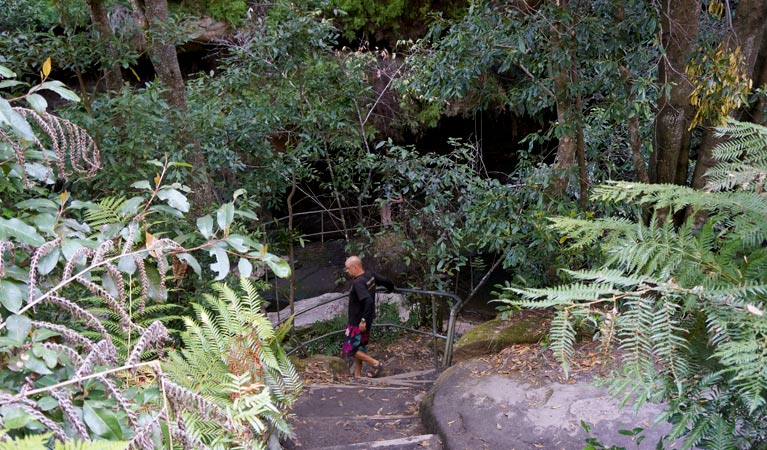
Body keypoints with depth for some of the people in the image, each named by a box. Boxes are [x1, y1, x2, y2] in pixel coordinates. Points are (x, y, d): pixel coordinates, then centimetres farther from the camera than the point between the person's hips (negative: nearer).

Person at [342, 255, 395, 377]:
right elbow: (387, 282, 9)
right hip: (364, 320, 9)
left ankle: (375, 363, 3)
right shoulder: (371, 276, -2)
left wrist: (364, 320, -30)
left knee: (350, 349, 2)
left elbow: (368, 301, -36)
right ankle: (357, 374, 29)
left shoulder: (358, 283, -26)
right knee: (359, 347, 19)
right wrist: (390, 289, 33)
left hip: (357, 322, -9)